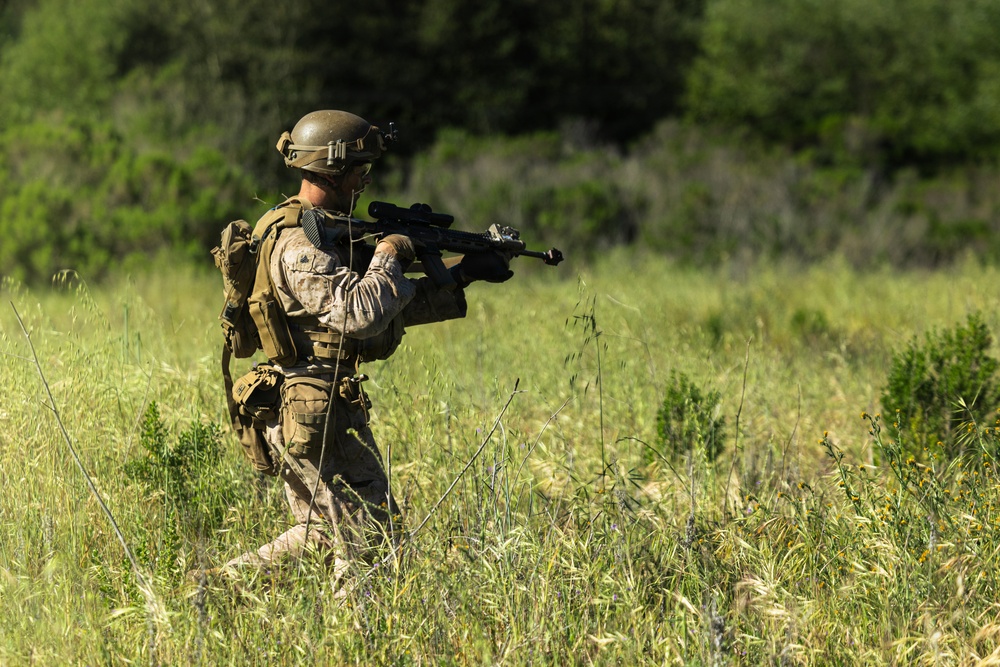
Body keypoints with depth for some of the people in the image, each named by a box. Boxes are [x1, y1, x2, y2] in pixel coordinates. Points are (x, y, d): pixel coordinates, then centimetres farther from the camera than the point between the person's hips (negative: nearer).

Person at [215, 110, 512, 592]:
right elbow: (360, 313, -30)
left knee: (322, 531, 16)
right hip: (309, 410, -10)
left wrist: (462, 276, 12)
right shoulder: (300, 246, -18)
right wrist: (389, 256, -15)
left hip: (330, 405, 10)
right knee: (369, 533, -4)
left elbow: (399, 306, 19)